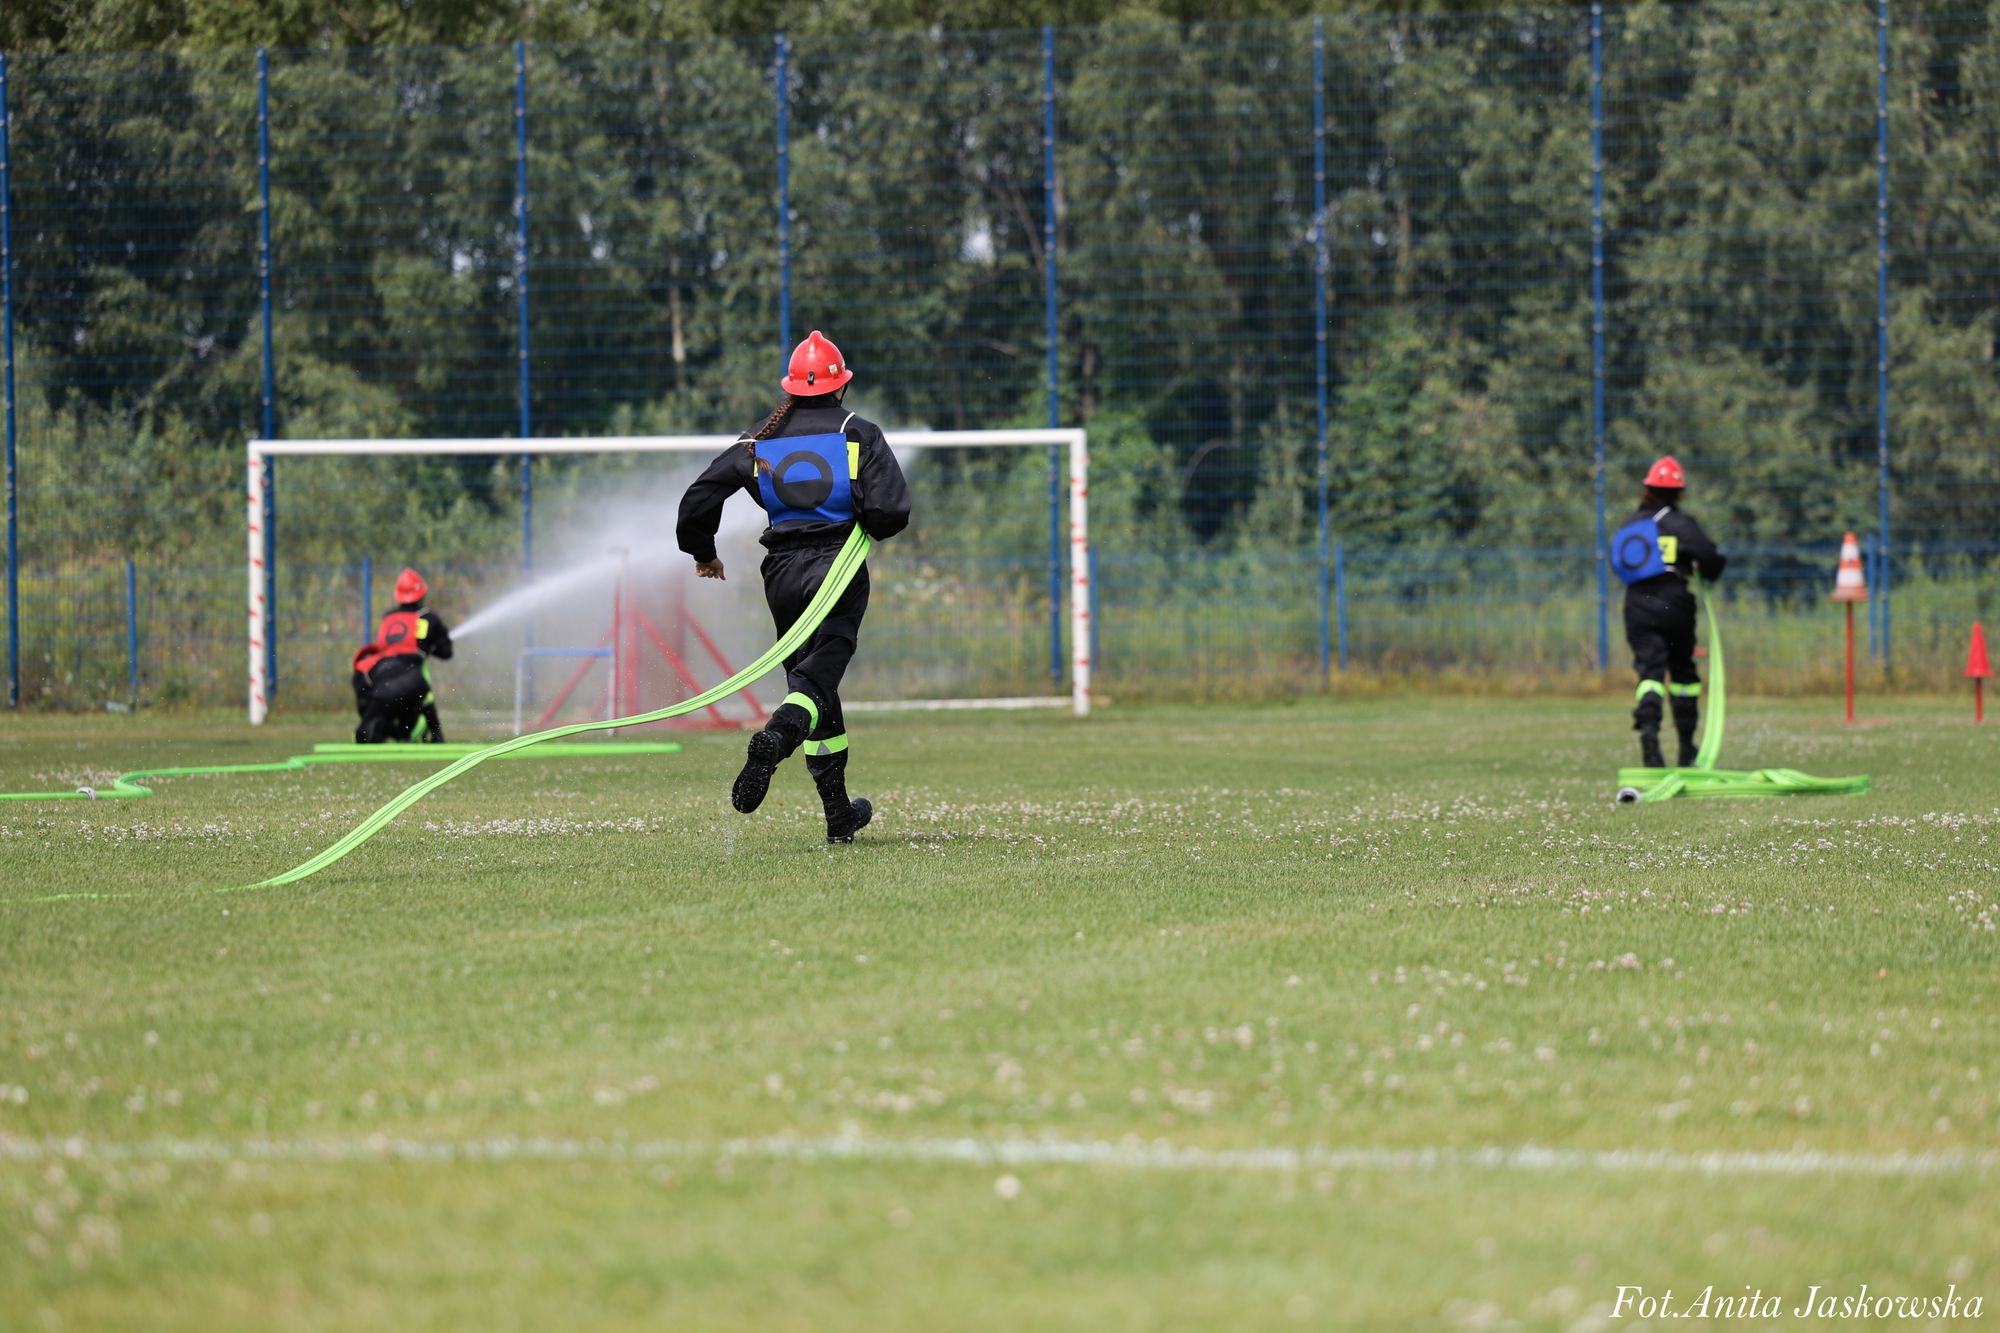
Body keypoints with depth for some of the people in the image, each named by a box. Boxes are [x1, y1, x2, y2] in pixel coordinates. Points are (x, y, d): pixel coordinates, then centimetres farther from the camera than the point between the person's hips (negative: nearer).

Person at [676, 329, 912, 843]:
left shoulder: (760, 441, 6)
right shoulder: (858, 434, -1)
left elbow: (697, 502, 4)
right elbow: (891, 512, -12)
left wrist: (703, 555, 22)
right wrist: (871, 527, 12)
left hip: (782, 575, 3)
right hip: (839, 569, -3)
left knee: (809, 673, 12)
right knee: (820, 672, -8)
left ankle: (839, 814, 13)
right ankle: (777, 737, -42)